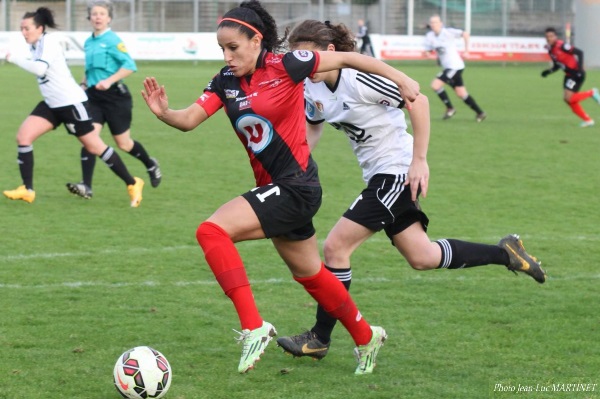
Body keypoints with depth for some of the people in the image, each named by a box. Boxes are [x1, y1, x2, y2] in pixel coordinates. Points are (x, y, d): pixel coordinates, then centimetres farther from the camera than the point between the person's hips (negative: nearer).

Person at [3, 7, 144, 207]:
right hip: (51, 104, 9)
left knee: (94, 147, -2)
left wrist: (14, 59, -25)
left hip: (71, 103, -9)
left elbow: (40, 68, -32)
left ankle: (132, 184, 12)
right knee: (23, 136, -7)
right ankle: (27, 190, -4)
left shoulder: (49, 41, -17)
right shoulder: (35, 46, 9)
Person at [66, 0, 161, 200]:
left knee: (123, 143, 7)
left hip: (114, 96, -6)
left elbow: (130, 65, -19)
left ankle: (151, 166, 36)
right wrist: (84, 84, 8)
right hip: (94, 96, 6)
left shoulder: (112, 40, -11)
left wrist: (109, 80, -26)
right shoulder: (88, 43, 10)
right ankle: (86, 187, -18)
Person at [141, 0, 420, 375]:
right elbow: (189, 120, -6)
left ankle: (254, 327, -20)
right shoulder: (226, 82, 4)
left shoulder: (284, 66, -13)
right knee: (311, 275, 22)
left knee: (212, 231, -22)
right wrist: (164, 113, -28)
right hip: (274, 189, 8)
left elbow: (346, 58, -6)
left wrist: (401, 80, -9)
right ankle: (366, 337, 42)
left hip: (295, 187, -8)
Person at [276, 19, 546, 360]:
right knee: (422, 257, 14)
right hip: (379, 175, 9)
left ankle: (320, 339, 0)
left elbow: (418, 100, -22)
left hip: (398, 171, -9)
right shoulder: (312, 89, 0)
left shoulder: (359, 79, -24)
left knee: (335, 247, -11)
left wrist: (420, 160, -22)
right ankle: (506, 253, 27)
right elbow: (313, 127, 18)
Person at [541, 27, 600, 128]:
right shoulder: (550, 50, 7)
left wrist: (580, 67, -29)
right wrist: (549, 71, 0)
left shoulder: (562, 46, -20)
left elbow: (579, 52, -21)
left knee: (568, 98, -16)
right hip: (569, 75, 9)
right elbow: (557, 66, 18)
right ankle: (587, 120, 22)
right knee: (570, 100, 8)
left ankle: (591, 93, 5)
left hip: (577, 74, -9)